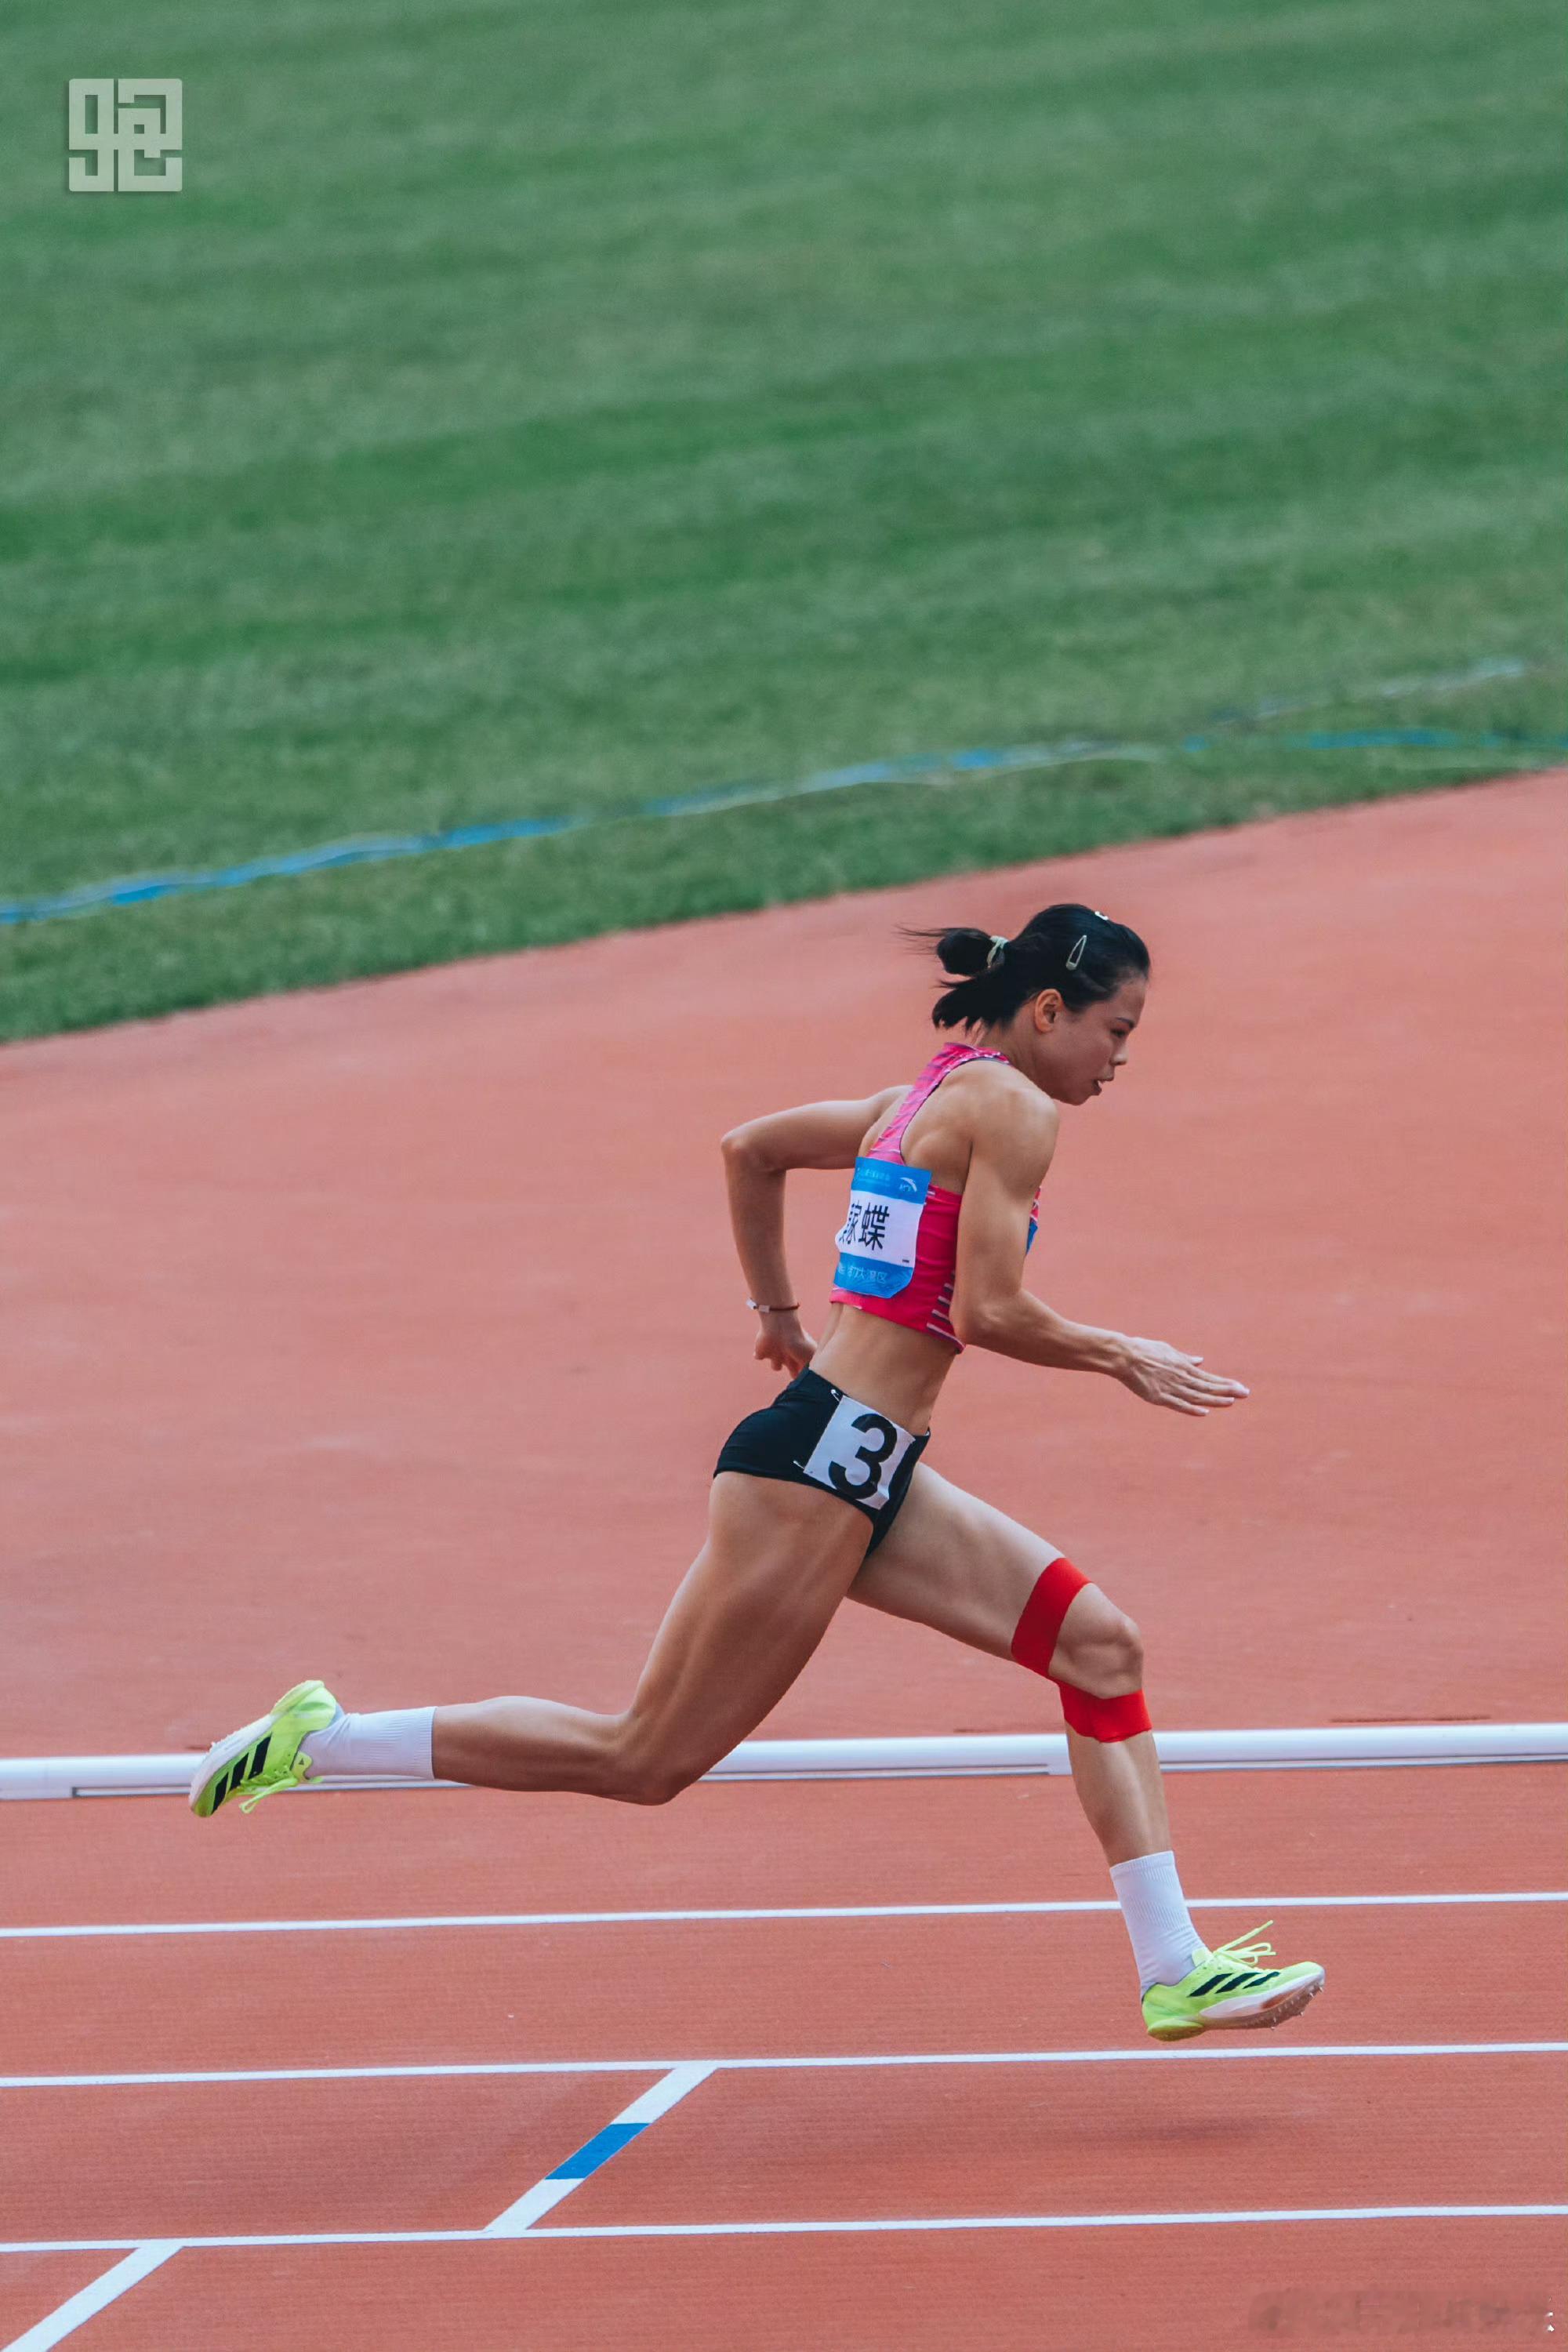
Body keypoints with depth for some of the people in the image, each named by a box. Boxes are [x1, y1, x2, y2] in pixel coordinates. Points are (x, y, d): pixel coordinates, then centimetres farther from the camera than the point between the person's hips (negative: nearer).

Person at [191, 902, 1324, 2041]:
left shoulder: (923, 1099, 18)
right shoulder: (1014, 1112, -10)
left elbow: (751, 1147, 29)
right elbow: (988, 1312, -17)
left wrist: (781, 1313, 37)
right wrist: (1120, 1357, -3)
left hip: (870, 1475, 10)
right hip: (817, 1470, -10)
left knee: (1101, 1646, 4)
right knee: (646, 1761, -3)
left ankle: (1177, 1971, 2)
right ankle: (322, 1741, 3)